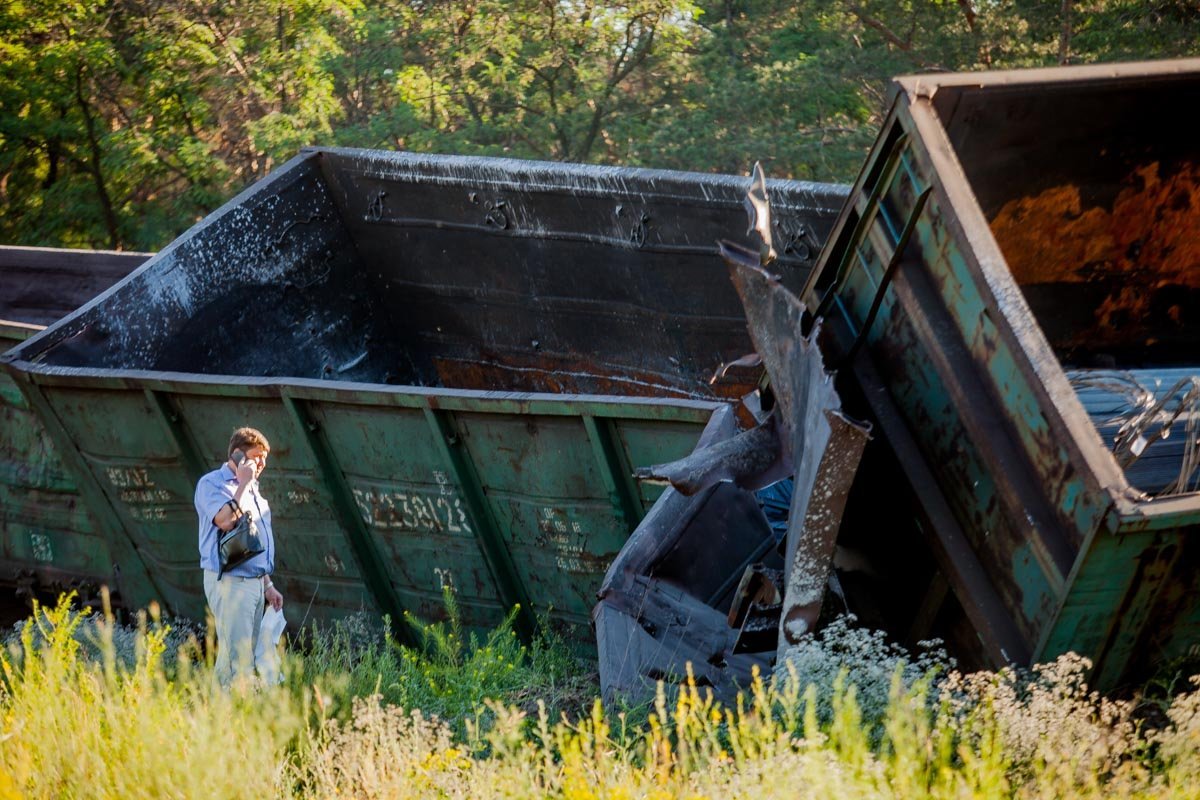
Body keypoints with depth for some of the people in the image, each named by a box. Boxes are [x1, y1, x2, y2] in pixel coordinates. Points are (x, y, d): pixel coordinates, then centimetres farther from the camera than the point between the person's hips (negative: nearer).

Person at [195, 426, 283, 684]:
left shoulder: (251, 489, 20)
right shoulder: (211, 484, -6)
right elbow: (226, 520, -24)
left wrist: (267, 585, 22)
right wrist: (243, 484, -14)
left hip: (255, 581, 9)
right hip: (230, 582, -9)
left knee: (239, 656, 9)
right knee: (239, 659, -14)